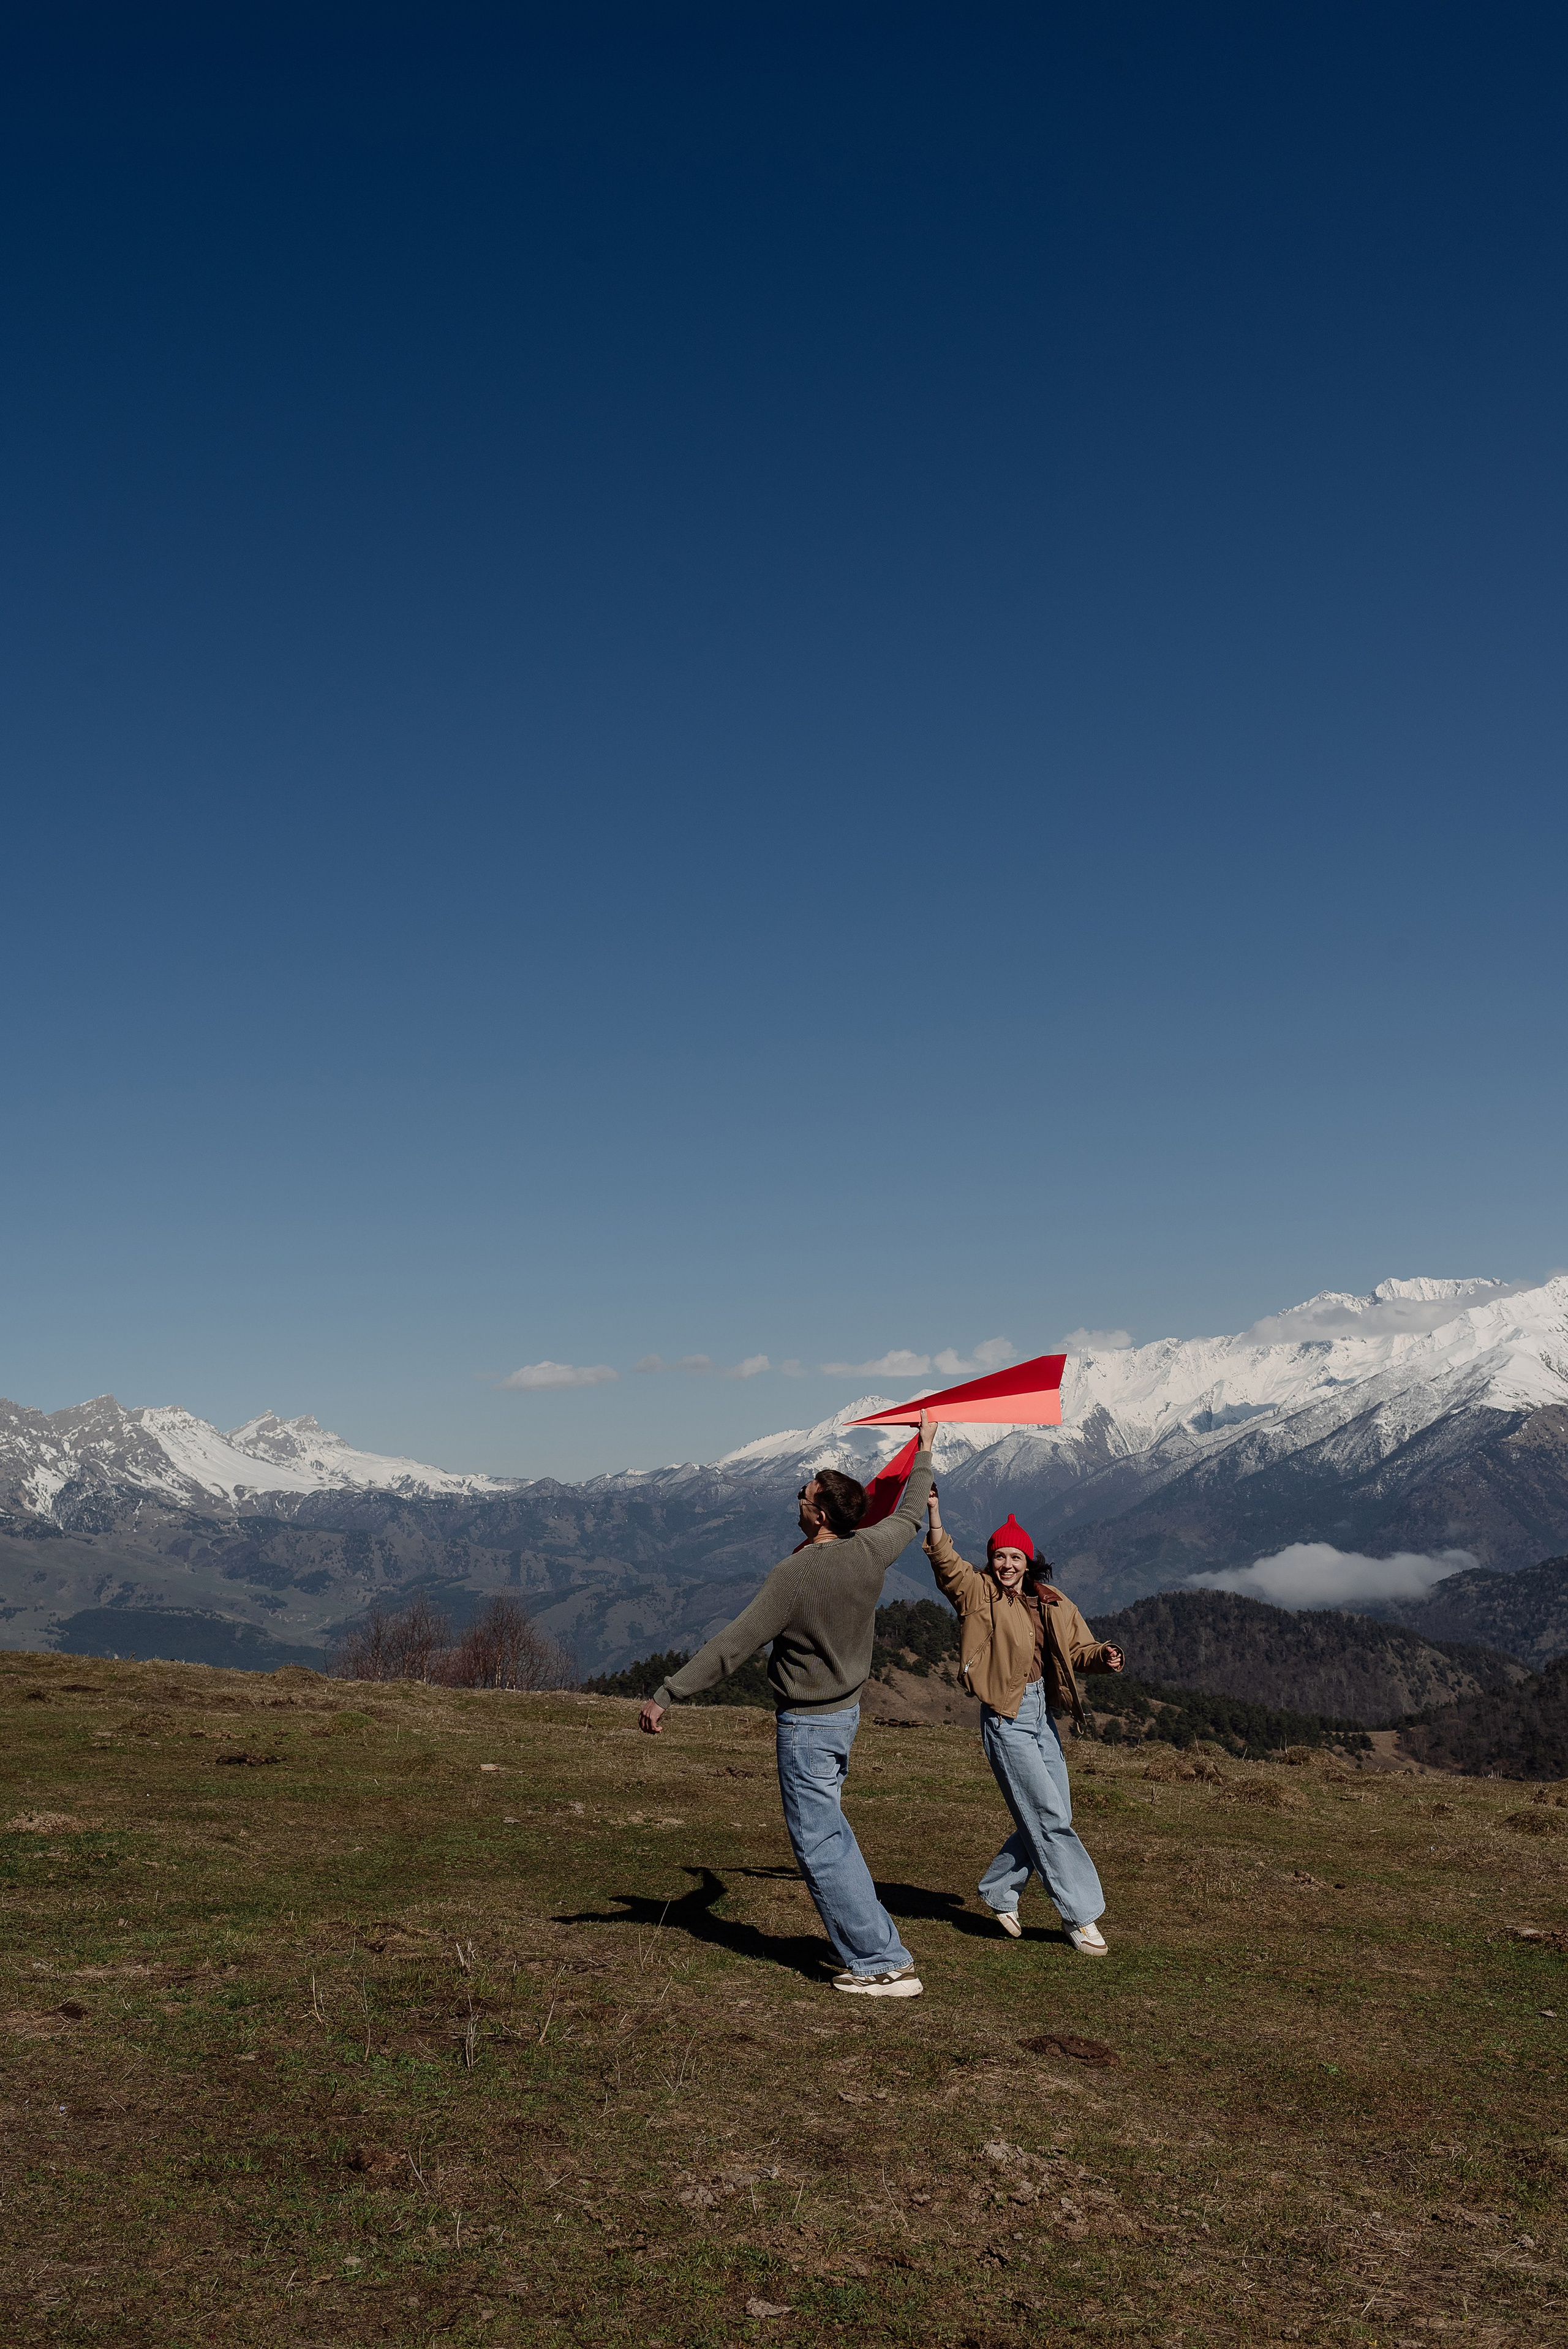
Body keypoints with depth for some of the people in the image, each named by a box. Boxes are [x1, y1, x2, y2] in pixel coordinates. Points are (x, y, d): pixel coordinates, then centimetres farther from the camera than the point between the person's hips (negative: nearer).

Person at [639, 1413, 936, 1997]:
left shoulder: (795, 1574, -25)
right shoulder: (870, 1552, -5)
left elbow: (731, 1646, -24)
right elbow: (910, 1516, 18)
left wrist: (666, 1695, -19)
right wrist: (923, 1453, 33)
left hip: (807, 1724, -8)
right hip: (846, 1710, 8)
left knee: (820, 1845, -1)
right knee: (829, 1828, 22)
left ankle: (886, 1965, 1)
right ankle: (871, 1937, 26)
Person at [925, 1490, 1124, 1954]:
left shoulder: (1052, 1604, 9)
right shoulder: (979, 1592, -4)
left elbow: (1079, 1649, 10)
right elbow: (944, 1560, -18)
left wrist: (1103, 1656, -12)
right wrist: (934, 1511, -31)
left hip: (1043, 1714, 6)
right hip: (1006, 1717, -6)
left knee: (1051, 1815, 11)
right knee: (1048, 1815, -7)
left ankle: (1000, 1892, 29)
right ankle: (1080, 1915, 1)